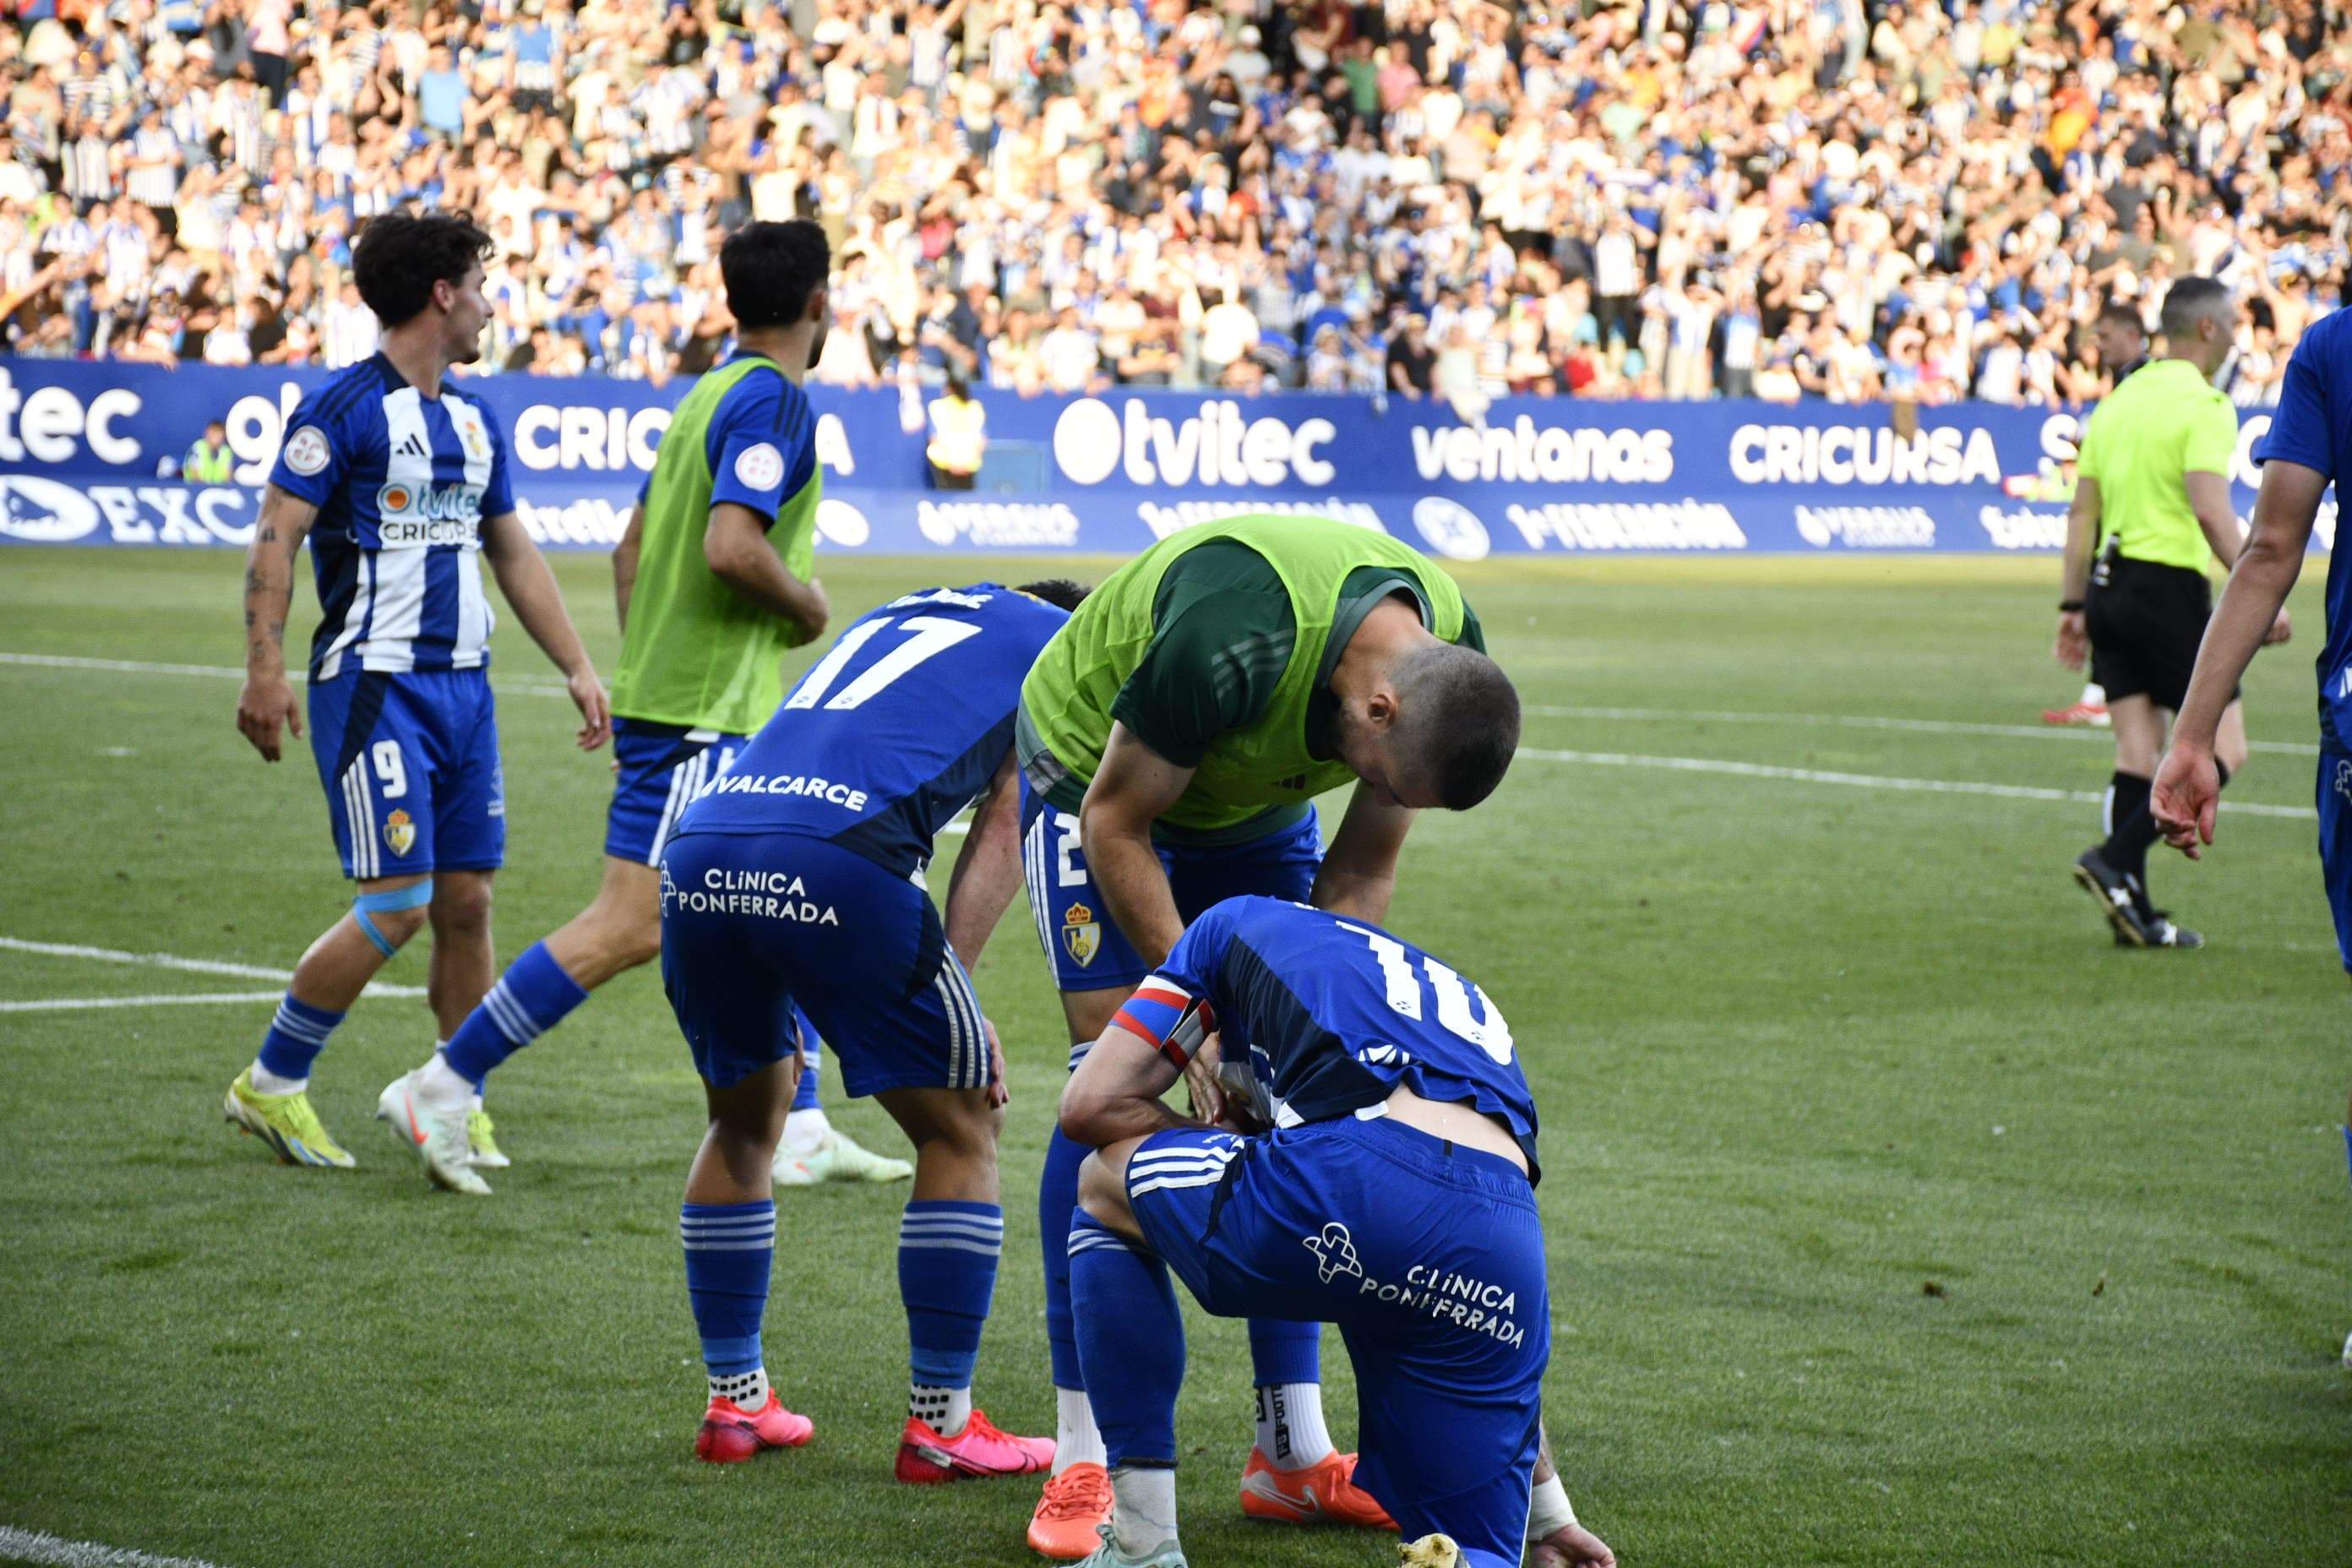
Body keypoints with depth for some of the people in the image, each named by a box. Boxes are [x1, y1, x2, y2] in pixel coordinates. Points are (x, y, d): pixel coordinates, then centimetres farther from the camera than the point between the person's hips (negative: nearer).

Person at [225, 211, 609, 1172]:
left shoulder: (473, 422, 15)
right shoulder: (344, 408, -8)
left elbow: (513, 553, 24)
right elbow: (276, 536, -11)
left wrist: (576, 666, 19)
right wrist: (266, 668, -20)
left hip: (463, 683, 7)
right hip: (374, 684, -7)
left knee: (467, 899, 4)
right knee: (397, 903, -11)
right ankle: (269, 1086, 3)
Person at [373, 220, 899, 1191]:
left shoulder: (713, 392, 14)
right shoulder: (772, 399, -13)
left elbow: (632, 547, 18)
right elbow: (732, 545, -26)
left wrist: (639, 664, 21)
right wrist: (806, 603, -8)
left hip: (663, 692, 10)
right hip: (703, 712, -10)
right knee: (631, 928, -10)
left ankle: (797, 1134, 15)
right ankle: (445, 1086, -8)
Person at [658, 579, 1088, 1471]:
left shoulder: (896, 616, 38)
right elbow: (1003, 829, 10)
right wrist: (950, 989, 7)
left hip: (697, 853, 6)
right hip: (836, 867, -6)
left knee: (743, 1121, 27)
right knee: (960, 1129, 11)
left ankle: (734, 1403, 32)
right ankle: (939, 1426, 13)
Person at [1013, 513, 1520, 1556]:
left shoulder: (1452, 673, -22)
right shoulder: (1232, 642, -42)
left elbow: (1360, 872, -8)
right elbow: (1116, 823, -27)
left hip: (1255, 800, 6)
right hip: (1098, 772, -6)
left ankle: (1292, 1452, 3)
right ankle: (1080, 1462, -13)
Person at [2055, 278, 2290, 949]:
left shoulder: (2118, 400, 14)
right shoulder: (2202, 404, -10)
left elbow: (2081, 511, 15)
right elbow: (2211, 510, -21)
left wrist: (2074, 604, 19)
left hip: (2111, 585, 8)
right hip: (2170, 586, -8)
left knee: (2138, 753, 9)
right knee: (2223, 749, 0)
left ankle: (2135, 913, 5)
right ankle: (2116, 861, -13)